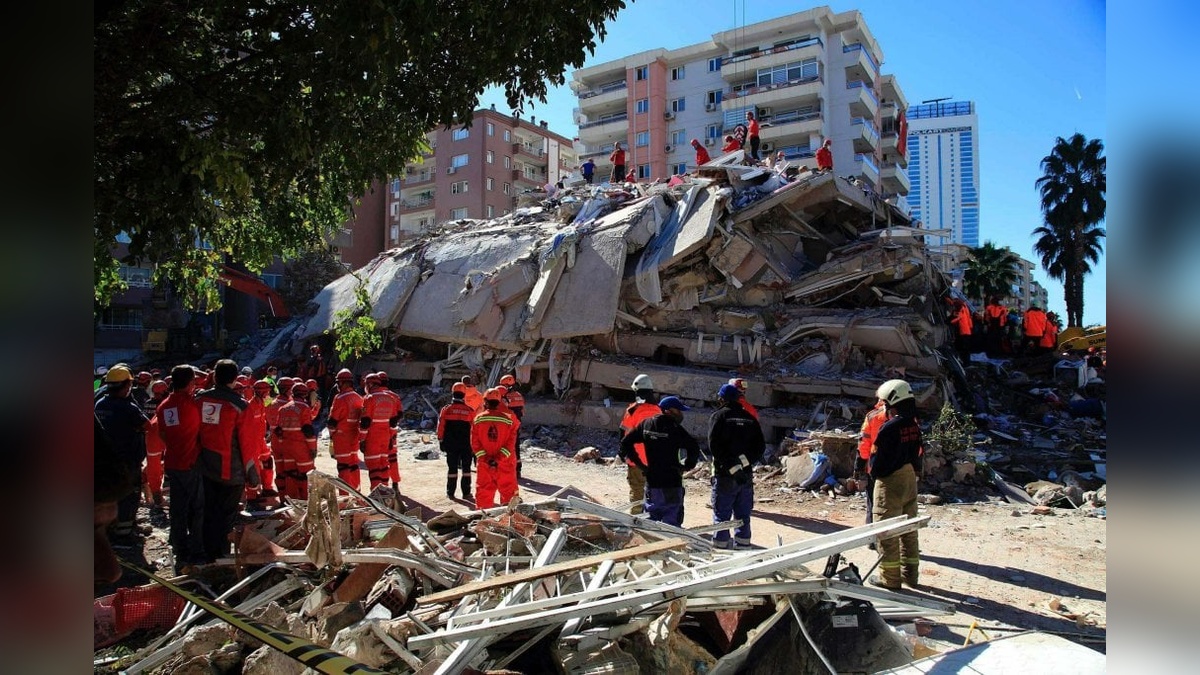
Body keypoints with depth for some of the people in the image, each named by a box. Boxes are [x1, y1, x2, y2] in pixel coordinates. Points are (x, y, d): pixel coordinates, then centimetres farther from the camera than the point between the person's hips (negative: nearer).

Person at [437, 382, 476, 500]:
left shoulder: (446, 409, -4)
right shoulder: (470, 411, -3)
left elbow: (441, 427, -2)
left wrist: (441, 442, 7)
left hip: (450, 444, 1)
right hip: (466, 445, -1)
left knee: (452, 468, 8)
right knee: (466, 468, 5)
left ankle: (450, 492, 11)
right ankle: (466, 493, 3)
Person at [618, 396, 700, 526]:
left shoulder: (646, 424, 4)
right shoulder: (674, 428, -13)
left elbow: (625, 442, 6)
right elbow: (694, 448, -23)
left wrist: (639, 464, 8)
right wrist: (687, 466, -8)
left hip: (651, 482, 5)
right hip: (672, 484, -5)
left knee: (651, 517, 18)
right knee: (672, 522, 1)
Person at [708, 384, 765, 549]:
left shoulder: (718, 416, -5)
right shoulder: (749, 418, 9)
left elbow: (714, 445, -17)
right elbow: (760, 446, 3)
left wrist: (731, 466, -18)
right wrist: (745, 461, -8)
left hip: (724, 475, -4)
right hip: (746, 476, 4)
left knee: (721, 515, 3)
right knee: (743, 516, 13)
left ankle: (720, 547, 4)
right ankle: (743, 547, 18)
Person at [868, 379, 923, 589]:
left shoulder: (889, 428, -20)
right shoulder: (914, 426, 2)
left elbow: (878, 461, -17)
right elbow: (917, 453, 9)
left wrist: (873, 471, 2)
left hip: (891, 483, -8)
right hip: (910, 480, 8)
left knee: (887, 532, 2)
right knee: (909, 529, 16)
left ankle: (889, 577, 9)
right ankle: (910, 573, 25)